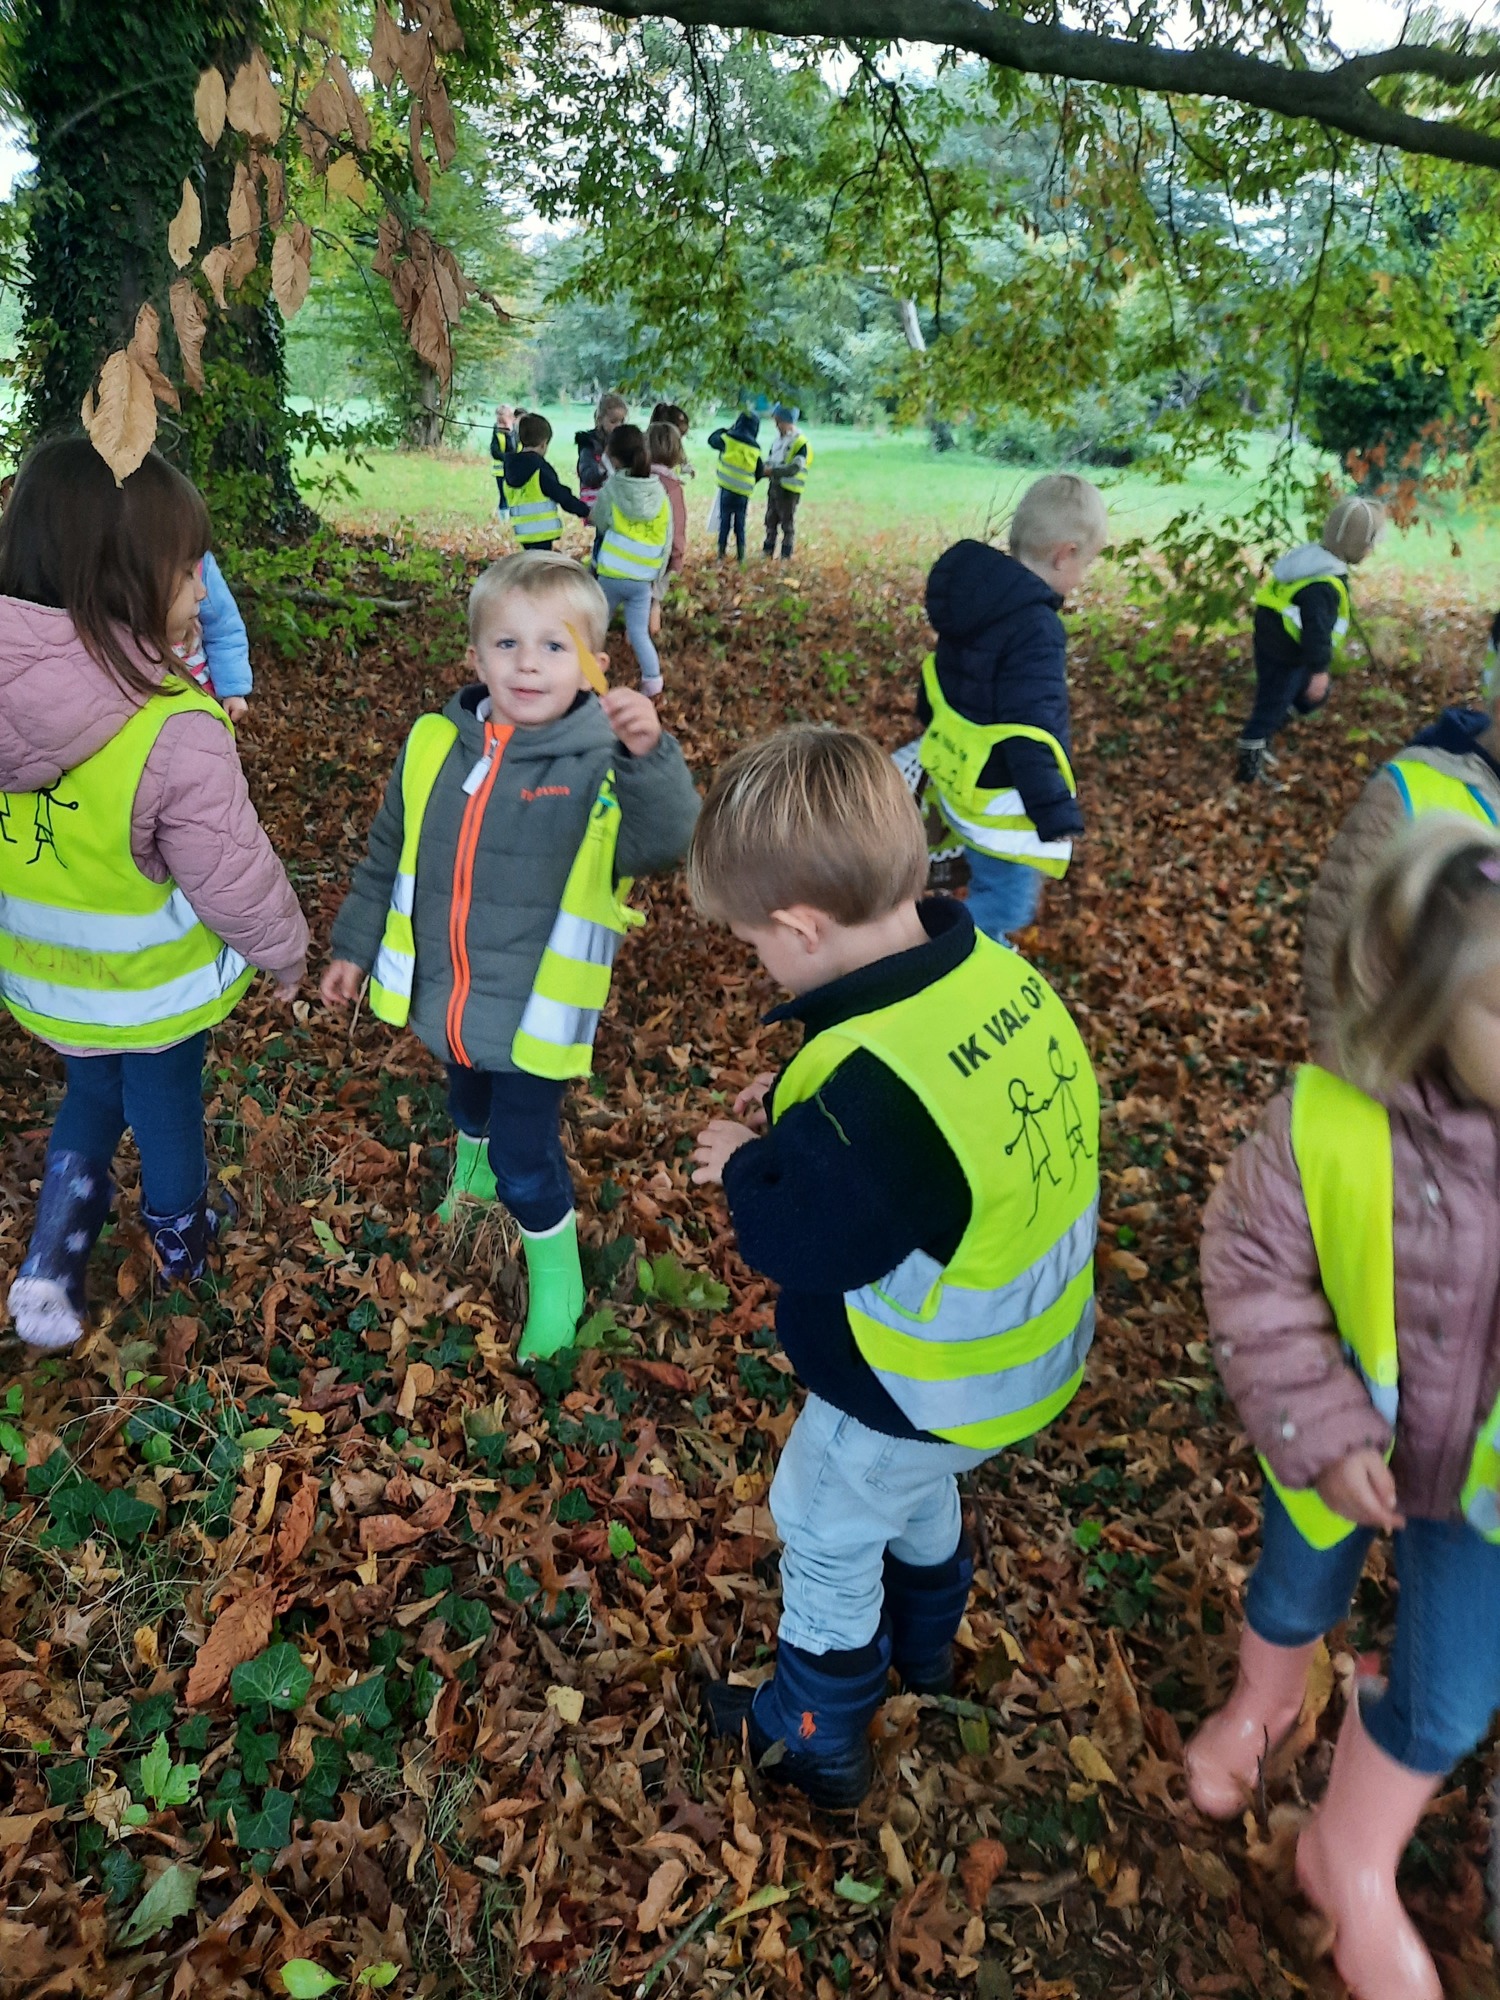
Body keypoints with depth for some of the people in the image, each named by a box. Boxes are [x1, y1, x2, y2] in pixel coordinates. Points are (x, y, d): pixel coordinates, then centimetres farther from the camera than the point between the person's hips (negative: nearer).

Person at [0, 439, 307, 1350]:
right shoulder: (176, 732, -33)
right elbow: (236, 879, -22)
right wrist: (286, 951, -4)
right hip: (154, 987, -4)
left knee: (90, 1097, 30)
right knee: (167, 1107, 22)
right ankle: (183, 1242, 47)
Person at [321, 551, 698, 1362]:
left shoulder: (599, 766, -21)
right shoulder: (434, 746, -7)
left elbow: (668, 839, -39)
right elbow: (386, 856, 7)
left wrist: (648, 754, -55)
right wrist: (355, 946, 14)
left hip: (535, 1014, -5)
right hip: (443, 998, 5)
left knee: (525, 1158, 2)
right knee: (468, 1103, 31)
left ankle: (557, 1279, 30)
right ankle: (471, 1171, 65)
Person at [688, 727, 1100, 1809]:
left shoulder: (872, 1089, -39)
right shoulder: (1002, 976, -13)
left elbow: (804, 1242, -28)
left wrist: (744, 1164, -10)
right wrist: (797, 1112, -4)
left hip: (923, 1391, -8)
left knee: (825, 1536, 20)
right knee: (919, 1495, 35)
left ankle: (817, 1738, 45)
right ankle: (925, 1647, 62)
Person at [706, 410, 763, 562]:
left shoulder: (728, 439, -3)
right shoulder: (755, 448, 2)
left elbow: (712, 440, 16)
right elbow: (760, 472, 9)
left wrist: (725, 429, 28)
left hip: (727, 488, -1)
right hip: (744, 491, 1)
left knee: (725, 521, 7)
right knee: (740, 524, 11)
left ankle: (721, 554, 8)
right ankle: (741, 555, 10)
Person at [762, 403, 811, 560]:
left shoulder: (800, 443, -15)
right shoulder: (779, 438, 11)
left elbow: (794, 469, -23)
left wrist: (773, 471, -24)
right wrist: (765, 468, -4)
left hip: (789, 488, -8)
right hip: (774, 485, 8)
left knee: (787, 522, 1)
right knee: (771, 519, 15)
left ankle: (786, 554, 10)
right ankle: (768, 550, 26)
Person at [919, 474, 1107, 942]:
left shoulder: (978, 595, 3)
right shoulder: (1034, 627, -26)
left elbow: (939, 675, 17)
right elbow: (1030, 732, -29)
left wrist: (933, 725, 33)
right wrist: (1056, 812, -25)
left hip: (960, 776, 10)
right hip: (998, 798, -10)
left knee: (995, 887, 25)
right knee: (1007, 903, 1)